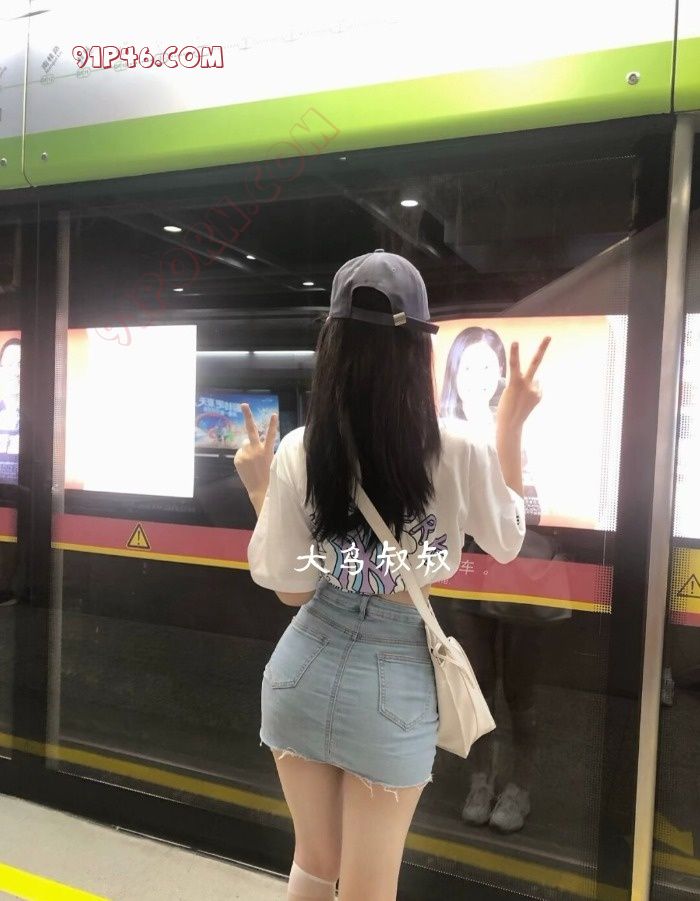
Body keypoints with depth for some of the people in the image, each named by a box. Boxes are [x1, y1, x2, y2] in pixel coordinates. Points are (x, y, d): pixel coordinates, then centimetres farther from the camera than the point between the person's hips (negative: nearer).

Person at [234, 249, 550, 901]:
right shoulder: (462, 454, -16)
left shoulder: (299, 452, -13)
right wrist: (511, 426, 7)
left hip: (305, 670, 2)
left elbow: (290, 588, -5)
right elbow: (507, 543, 4)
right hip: (392, 686, -1)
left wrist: (259, 491, 5)